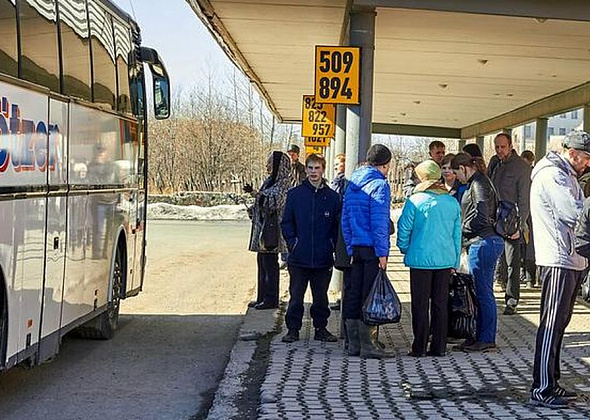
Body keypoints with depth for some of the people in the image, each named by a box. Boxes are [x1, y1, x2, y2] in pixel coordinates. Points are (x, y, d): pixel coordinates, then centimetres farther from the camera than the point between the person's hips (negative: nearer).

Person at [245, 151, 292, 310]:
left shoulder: (284, 183, -11)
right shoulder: (269, 181, 15)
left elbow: (274, 201, -24)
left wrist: (255, 193, -28)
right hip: (262, 227, 9)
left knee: (270, 263, -5)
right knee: (262, 262, 12)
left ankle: (271, 299, 1)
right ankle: (262, 297, 19)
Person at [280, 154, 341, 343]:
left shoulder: (332, 197, 4)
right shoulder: (294, 194, 2)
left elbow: (338, 225, 7)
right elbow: (286, 222, 5)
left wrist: (332, 244, -3)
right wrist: (292, 242, -5)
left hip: (323, 258, 1)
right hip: (299, 257, -1)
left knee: (321, 296, 10)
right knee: (296, 296, 4)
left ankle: (321, 328, 21)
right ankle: (293, 329, 14)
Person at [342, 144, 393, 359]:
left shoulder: (352, 184, 14)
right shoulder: (379, 184, -10)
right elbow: (379, 221, -16)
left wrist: (350, 248, 18)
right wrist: (382, 252, -14)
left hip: (356, 247, 7)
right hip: (372, 249, -7)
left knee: (353, 295, 9)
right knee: (370, 296, -3)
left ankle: (354, 344, 15)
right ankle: (368, 344, -1)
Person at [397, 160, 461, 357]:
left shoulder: (415, 201, -9)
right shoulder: (452, 202, 5)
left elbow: (404, 230, -5)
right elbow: (457, 234, 10)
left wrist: (406, 250, 13)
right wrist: (455, 261, 18)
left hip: (421, 258, -4)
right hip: (445, 259, 4)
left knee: (420, 304, 3)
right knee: (441, 303, 10)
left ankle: (419, 347, 5)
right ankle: (439, 346, 13)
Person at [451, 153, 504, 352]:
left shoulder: (478, 184, -12)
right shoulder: (480, 182, 18)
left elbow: (481, 216, -21)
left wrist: (462, 232, -8)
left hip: (484, 242, -10)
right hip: (488, 241, 10)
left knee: (483, 292, -4)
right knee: (481, 292, 14)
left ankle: (487, 340, 1)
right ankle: (481, 336, 20)